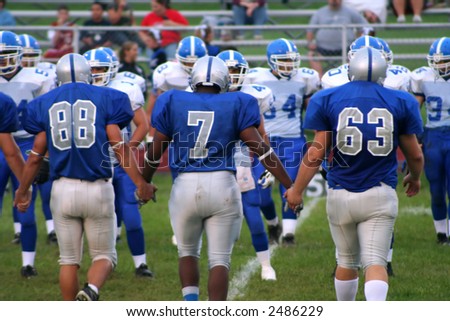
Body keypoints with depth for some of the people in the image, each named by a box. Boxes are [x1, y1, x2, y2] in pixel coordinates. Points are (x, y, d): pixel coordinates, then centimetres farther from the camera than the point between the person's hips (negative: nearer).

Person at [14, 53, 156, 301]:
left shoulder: (45, 104, 8)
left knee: (69, 259, 12)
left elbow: (36, 155, 8)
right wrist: (140, 183, 0)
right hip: (97, 188, -2)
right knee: (104, 255, 9)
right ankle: (91, 290, -22)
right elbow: (119, 147, -5)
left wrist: (22, 191, 20)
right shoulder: (105, 99, 3)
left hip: (63, 189, 2)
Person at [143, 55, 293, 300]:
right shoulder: (236, 105, 3)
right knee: (219, 259, 3)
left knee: (188, 252, 21)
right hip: (222, 186, -1)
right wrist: (290, 186, 1)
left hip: (186, 186, 1)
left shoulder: (173, 103, 7)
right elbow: (260, 149, -2)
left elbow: (155, 152, 10)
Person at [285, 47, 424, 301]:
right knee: (375, 261, -4)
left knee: (347, 261, 18)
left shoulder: (327, 100, -1)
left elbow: (317, 153, -3)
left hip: (341, 195, 1)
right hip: (380, 195, -1)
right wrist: (415, 178, 30)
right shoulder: (401, 103, 1)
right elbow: (415, 155, 9)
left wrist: (297, 190, 8)